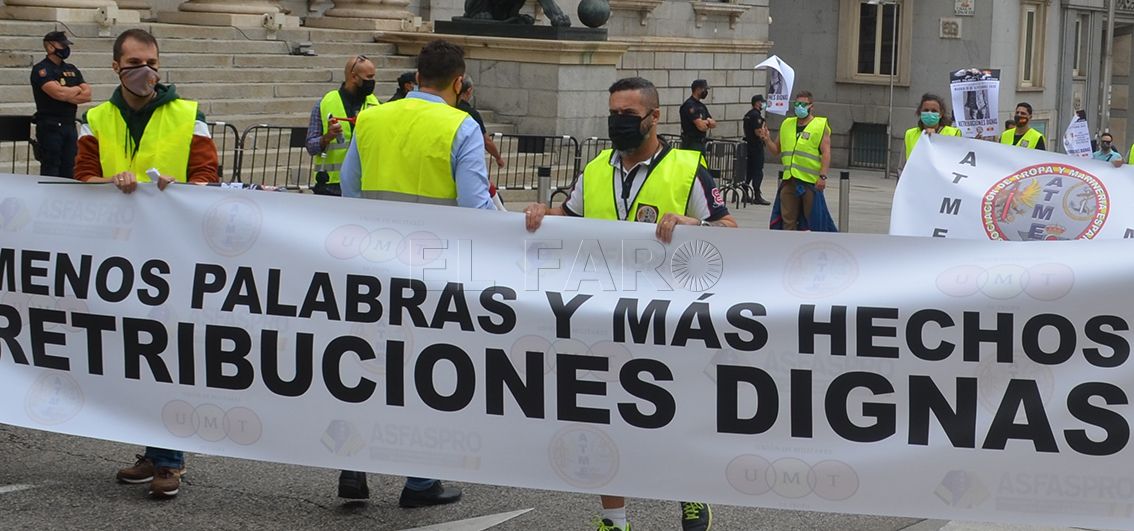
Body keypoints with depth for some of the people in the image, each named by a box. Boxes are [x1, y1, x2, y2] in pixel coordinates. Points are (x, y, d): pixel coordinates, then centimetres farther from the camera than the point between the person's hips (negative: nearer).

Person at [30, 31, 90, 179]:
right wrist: (77, 90, 2)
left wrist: (67, 95, -9)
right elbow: (59, 93, -18)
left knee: (69, 172, 4)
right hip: (50, 126, -6)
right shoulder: (41, 70, -5)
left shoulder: (72, 69, 16)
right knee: (50, 173, -6)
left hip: (70, 126, 6)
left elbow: (87, 95, 7)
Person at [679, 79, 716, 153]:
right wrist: (708, 123, 2)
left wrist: (705, 122, -10)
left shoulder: (701, 106, 16)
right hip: (691, 144, -10)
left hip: (701, 143, 10)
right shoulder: (689, 105, -14)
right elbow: (701, 126, -21)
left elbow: (714, 124, 12)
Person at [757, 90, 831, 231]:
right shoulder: (787, 124, 16)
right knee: (788, 219, 5)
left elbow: (826, 153, -8)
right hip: (789, 180, 5)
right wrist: (767, 140, 1)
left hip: (811, 181, -5)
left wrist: (823, 176, -18)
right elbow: (776, 150, 22)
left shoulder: (821, 126, 0)